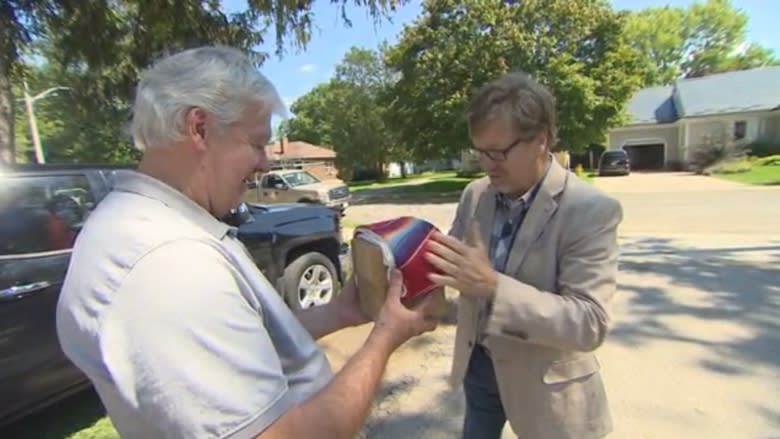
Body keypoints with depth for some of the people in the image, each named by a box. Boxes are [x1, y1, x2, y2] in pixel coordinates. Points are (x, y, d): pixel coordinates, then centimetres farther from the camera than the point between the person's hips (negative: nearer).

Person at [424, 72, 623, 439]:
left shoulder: (592, 211, -22)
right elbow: (457, 259, 2)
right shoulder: (475, 194, -6)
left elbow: (590, 324, -26)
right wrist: (429, 261, -21)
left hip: (543, 382, -4)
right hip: (478, 363, 5)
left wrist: (493, 286, -39)